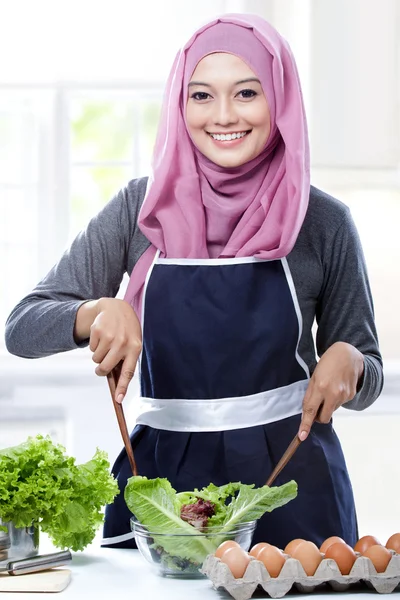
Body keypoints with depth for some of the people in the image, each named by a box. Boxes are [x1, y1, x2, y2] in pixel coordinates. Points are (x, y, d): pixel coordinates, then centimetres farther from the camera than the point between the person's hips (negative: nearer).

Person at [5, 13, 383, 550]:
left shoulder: (322, 221, -1)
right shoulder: (141, 209, 0)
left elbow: (367, 379, 8)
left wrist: (347, 361, -15)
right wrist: (99, 311, -22)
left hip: (290, 479, 0)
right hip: (162, 473, 1)